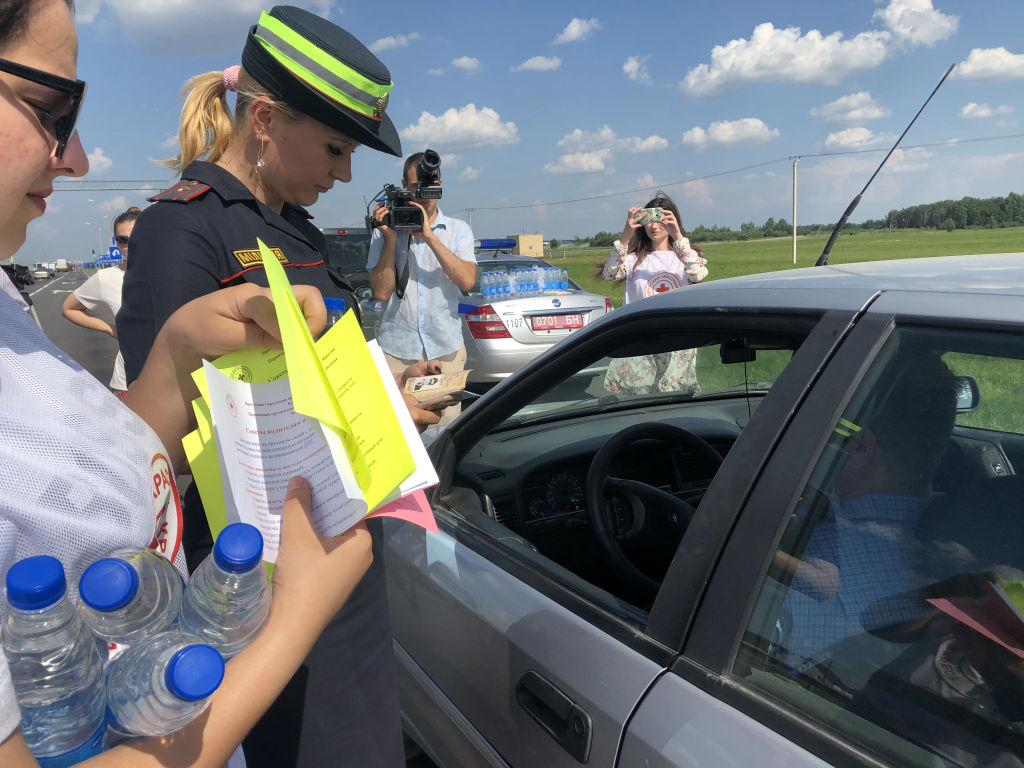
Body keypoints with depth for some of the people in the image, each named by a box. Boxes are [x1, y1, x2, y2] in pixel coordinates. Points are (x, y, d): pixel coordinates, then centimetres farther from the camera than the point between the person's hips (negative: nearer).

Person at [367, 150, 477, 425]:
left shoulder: (458, 230, 7)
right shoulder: (385, 231, 4)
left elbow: (467, 281, -10)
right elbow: (381, 292, -5)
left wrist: (429, 237, -14)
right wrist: (390, 238, -10)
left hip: (446, 349, 1)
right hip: (396, 349, -1)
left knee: (448, 425, 6)